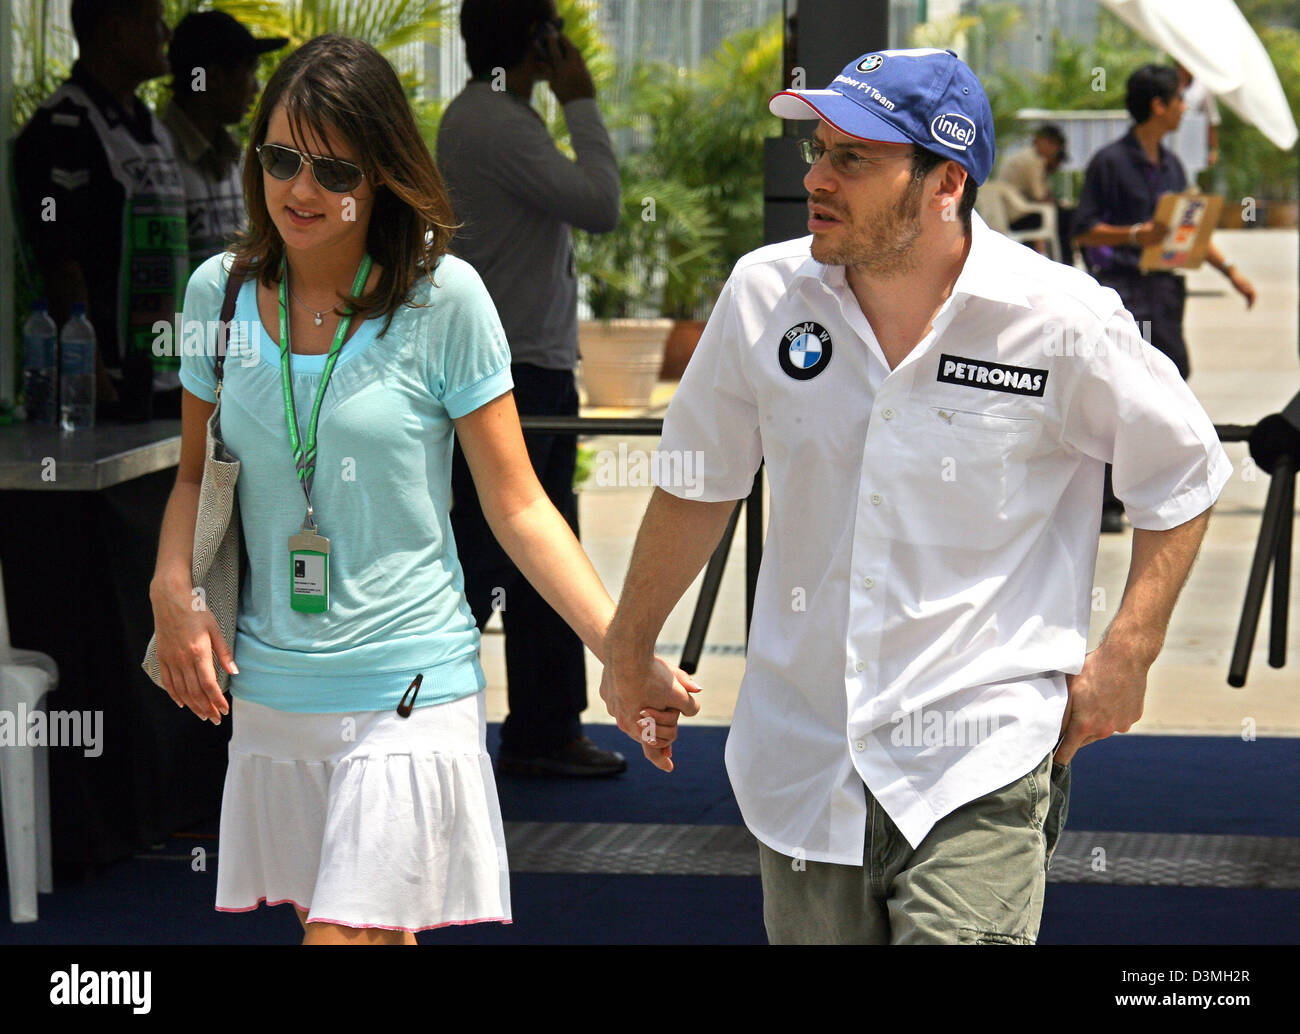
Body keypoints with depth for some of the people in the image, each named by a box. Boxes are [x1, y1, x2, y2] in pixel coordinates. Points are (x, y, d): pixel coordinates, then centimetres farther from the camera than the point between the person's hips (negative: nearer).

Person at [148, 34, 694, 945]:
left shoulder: (443, 299, -7)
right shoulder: (220, 291, 4)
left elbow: (517, 506, -4)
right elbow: (197, 474, 17)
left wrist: (622, 650, -14)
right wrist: (173, 591, -2)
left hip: (408, 695, -4)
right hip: (270, 689, 4)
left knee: (347, 932, -13)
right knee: (346, 924, 10)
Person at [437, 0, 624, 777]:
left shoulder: (505, 118, 17)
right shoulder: (487, 123, -16)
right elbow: (598, 205, -21)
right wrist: (582, 103, -13)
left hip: (540, 370, 11)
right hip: (503, 375, -11)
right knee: (481, 566, -7)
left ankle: (545, 731, 19)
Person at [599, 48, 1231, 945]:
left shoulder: (1063, 323, -10)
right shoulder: (766, 293, 0)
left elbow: (1181, 476, 6)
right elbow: (704, 481, 15)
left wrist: (1125, 657, -1)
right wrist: (630, 651, 23)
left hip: (980, 767, -4)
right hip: (801, 760, 4)